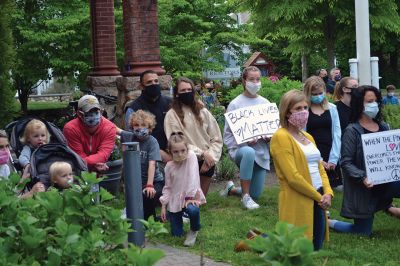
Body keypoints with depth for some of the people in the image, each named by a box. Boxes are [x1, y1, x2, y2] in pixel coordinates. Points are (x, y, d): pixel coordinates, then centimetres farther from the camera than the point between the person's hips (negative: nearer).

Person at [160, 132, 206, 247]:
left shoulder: (191, 156, -13)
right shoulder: (169, 166, -3)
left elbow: (192, 177, -18)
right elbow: (168, 187, 4)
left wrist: (190, 196, -22)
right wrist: (164, 205, -2)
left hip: (189, 196, -3)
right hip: (174, 200, 3)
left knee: (193, 210, -39)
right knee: (176, 234, 1)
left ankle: (194, 231, -4)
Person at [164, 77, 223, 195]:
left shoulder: (203, 112, 12)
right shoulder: (172, 115, 1)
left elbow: (217, 139, 9)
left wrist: (210, 156, -8)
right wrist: (202, 153, -12)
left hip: (206, 159, 5)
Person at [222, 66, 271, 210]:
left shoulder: (265, 103, 5)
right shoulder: (235, 104, -6)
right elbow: (228, 134, -6)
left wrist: (269, 137, -10)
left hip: (261, 152, 4)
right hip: (240, 149, -4)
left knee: (256, 194, 7)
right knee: (249, 153, -42)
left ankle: (231, 189, 42)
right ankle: (245, 197, -24)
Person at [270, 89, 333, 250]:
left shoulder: (308, 137, 18)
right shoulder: (281, 137, -11)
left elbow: (320, 168, 16)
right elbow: (293, 177, -18)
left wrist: (328, 193, -2)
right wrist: (319, 196, -12)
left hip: (318, 201, 9)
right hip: (297, 203, -8)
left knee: (316, 252, 10)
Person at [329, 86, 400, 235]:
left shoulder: (383, 128, 9)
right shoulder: (352, 131, -9)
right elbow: (346, 163, -13)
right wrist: (362, 177, -28)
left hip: (384, 182, 5)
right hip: (362, 188, -5)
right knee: (362, 232, 0)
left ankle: (387, 206, 8)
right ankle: (327, 222, 25)